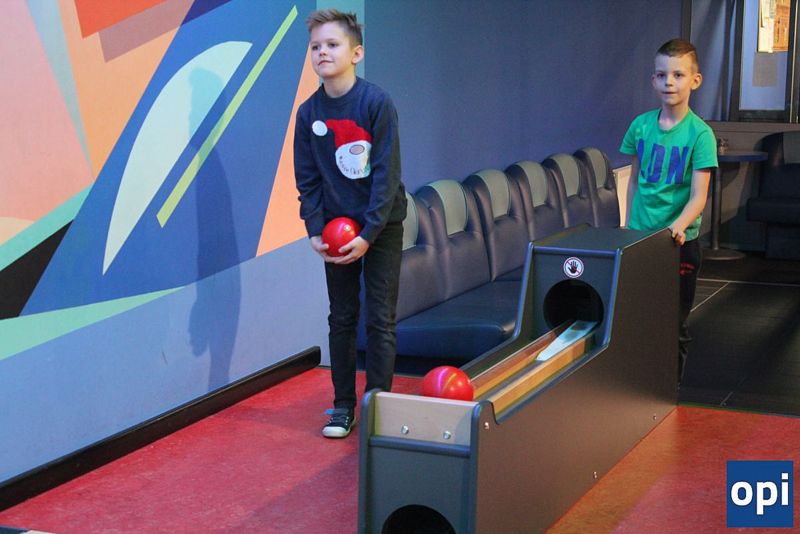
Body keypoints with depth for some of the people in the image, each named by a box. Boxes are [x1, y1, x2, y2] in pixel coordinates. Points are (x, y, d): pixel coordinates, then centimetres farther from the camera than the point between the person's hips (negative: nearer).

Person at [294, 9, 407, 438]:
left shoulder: (376, 103, -15)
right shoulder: (309, 113, -3)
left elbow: (386, 174, -16)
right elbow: (307, 179, 2)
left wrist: (368, 234, -19)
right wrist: (314, 231, -9)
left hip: (381, 226, -3)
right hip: (337, 227, 4)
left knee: (380, 319, 0)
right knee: (341, 318, 9)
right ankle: (343, 405, 18)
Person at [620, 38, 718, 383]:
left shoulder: (699, 134, -11)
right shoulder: (641, 125, 2)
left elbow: (698, 196, -16)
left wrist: (679, 225, -33)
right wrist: (629, 225, 9)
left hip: (679, 242, -3)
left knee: (675, 323, 6)